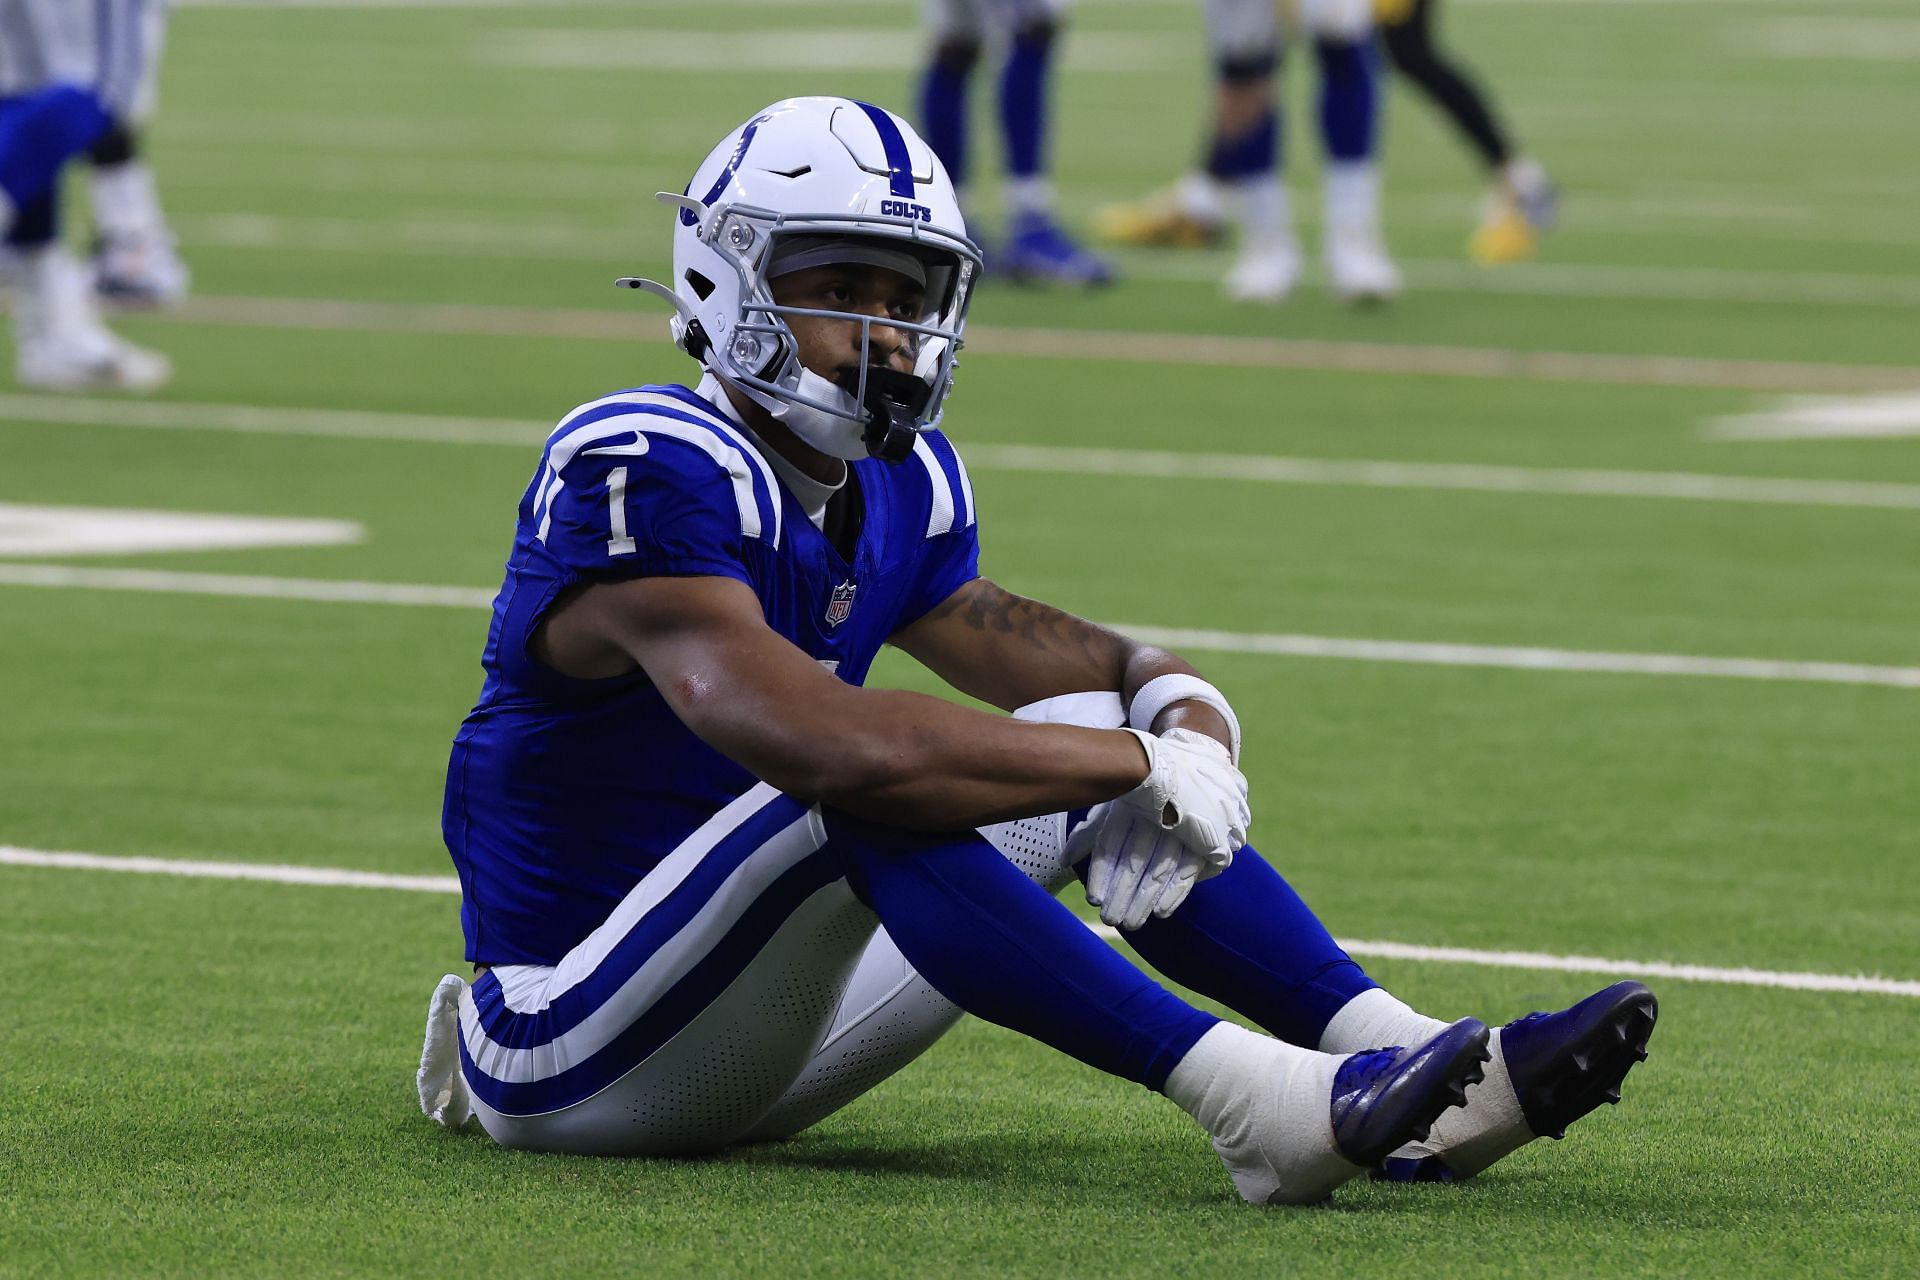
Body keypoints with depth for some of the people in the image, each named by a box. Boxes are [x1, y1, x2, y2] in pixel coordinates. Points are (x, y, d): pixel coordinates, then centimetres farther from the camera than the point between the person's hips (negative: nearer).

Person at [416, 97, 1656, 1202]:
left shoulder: (898, 490, 7)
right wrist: (1142, 766, -28)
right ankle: (1261, 1104, -39)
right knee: (866, 785, -32)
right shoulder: (647, 472, -22)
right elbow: (821, 746, -35)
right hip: (574, 1052, -9)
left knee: (1094, 757, -1)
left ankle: (1410, 1065, -11)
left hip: (758, 1041, 9)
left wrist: (1186, 712, -13)